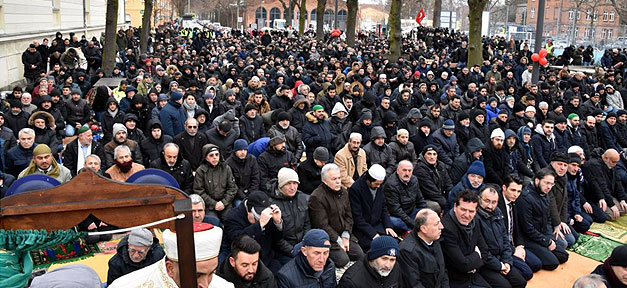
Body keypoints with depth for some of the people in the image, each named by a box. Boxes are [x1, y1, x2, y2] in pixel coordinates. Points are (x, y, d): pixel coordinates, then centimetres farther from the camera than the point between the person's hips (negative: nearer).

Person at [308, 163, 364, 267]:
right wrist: (339, 241, -15)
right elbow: (322, 225, -19)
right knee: (343, 260, -19)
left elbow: (348, 216, 12)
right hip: (327, 238, -7)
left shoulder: (343, 192, 8)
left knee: (359, 254, -3)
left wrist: (345, 236, -3)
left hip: (343, 234, 7)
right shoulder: (316, 198, -18)